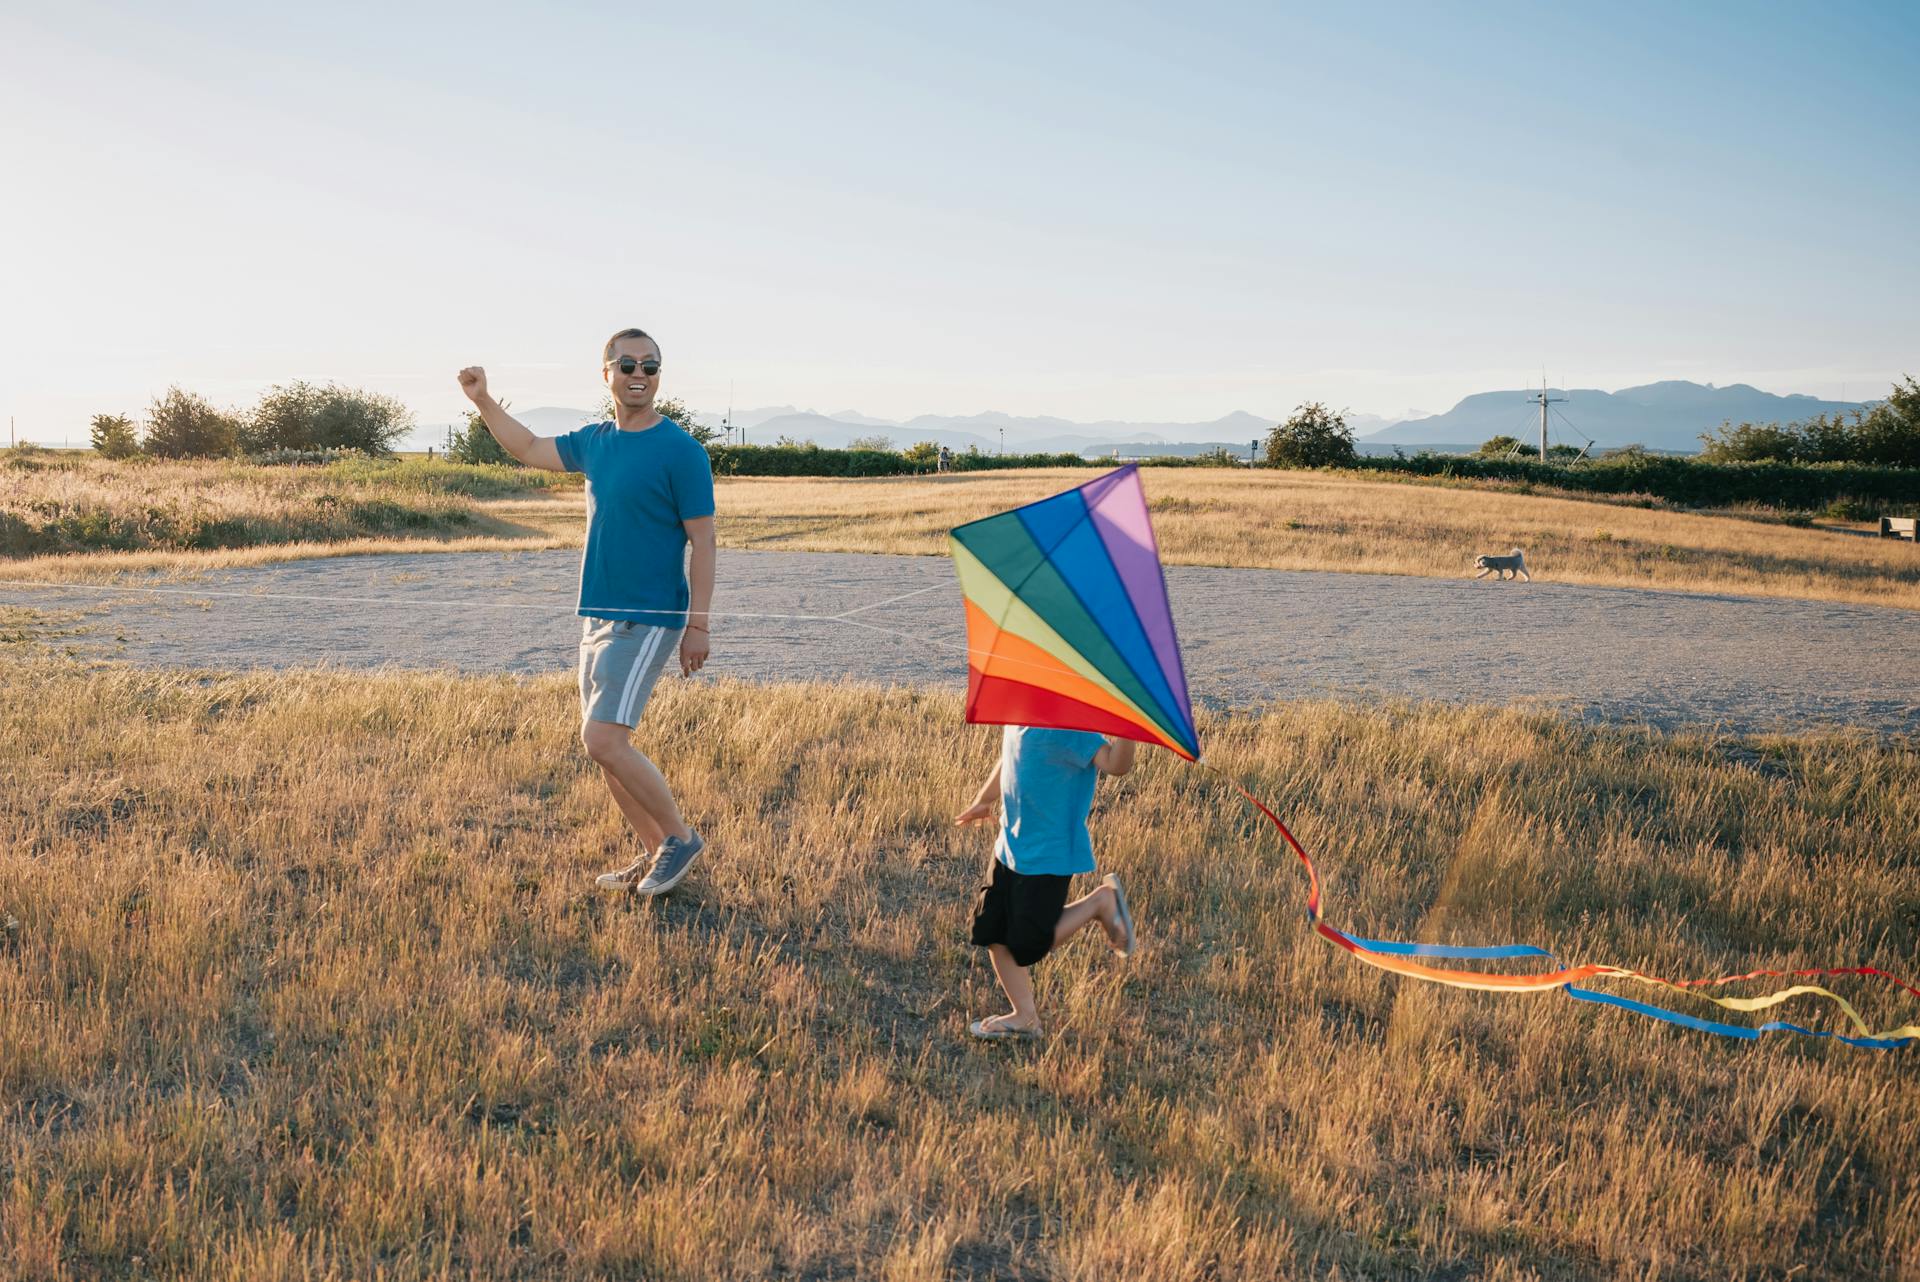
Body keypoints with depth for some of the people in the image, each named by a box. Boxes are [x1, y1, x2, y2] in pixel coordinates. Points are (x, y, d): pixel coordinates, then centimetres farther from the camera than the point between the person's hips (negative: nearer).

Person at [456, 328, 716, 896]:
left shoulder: (681, 450, -11)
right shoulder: (595, 442, 10)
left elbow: (701, 540, -12)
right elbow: (530, 449, 27)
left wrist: (699, 624, -15)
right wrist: (483, 401, 20)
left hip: (648, 620, -8)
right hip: (596, 614, 8)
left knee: (603, 740, -16)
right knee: (603, 744, 10)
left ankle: (680, 837, 1)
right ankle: (654, 854, 22)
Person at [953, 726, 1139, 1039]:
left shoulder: (1068, 728, -24)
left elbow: (1115, 764, -35)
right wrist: (984, 800, 33)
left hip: (1048, 856, -8)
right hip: (1011, 846, 9)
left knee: (1030, 941, 1)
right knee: (992, 934, 11)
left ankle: (1101, 902, 19)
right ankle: (1025, 1017, 27)